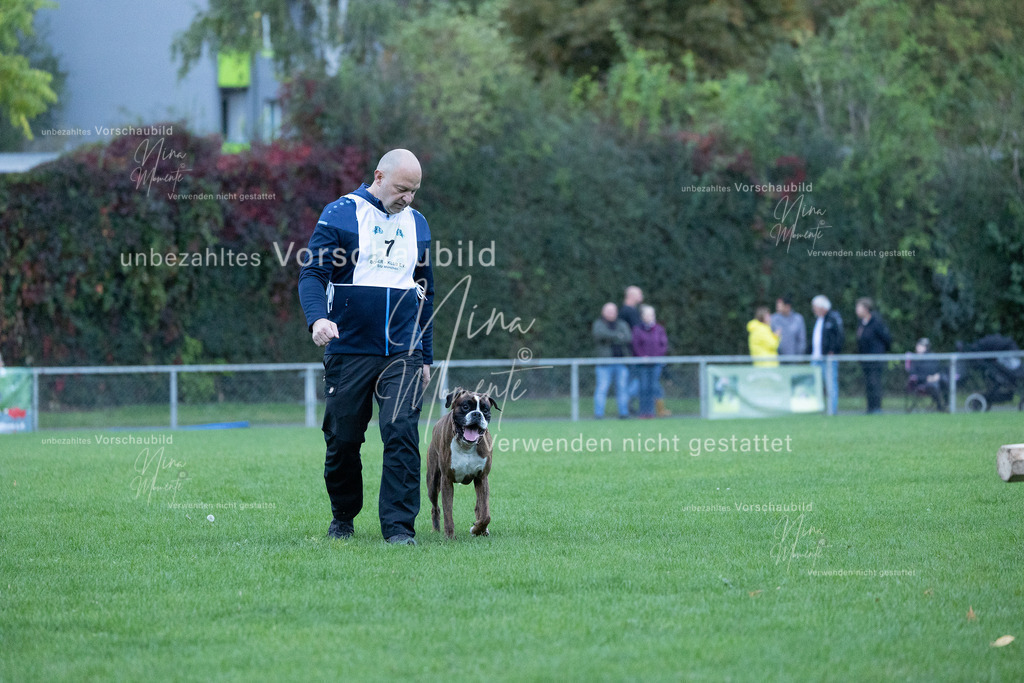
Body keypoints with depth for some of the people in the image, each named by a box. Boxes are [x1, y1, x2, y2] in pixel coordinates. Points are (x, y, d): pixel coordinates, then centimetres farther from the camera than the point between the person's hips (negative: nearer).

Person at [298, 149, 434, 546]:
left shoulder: (417, 224, 14)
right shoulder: (340, 215, -1)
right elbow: (312, 274, -7)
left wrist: (425, 356, 19)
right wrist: (317, 317, -27)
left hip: (402, 353, 2)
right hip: (349, 349, -2)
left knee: (402, 433, -12)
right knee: (343, 439, 5)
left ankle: (399, 526, -11)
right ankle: (342, 517, 26)